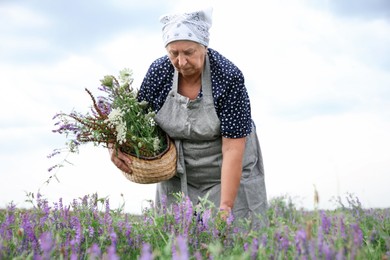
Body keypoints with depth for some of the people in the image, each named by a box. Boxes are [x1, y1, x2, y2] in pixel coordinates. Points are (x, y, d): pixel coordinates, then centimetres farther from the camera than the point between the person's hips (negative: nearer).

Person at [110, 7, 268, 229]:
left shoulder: (228, 77, -24)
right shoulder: (159, 72, -13)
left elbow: (233, 148, -25)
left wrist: (226, 206, -30)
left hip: (227, 173, -3)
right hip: (179, 174, 3)